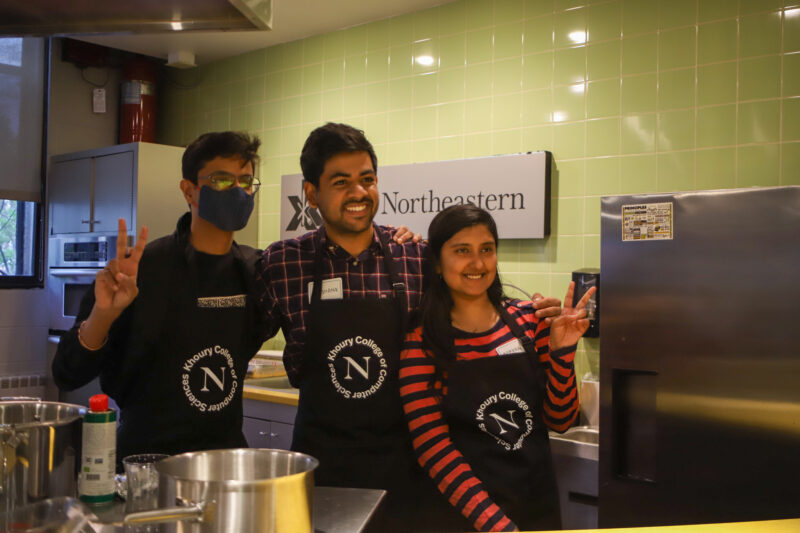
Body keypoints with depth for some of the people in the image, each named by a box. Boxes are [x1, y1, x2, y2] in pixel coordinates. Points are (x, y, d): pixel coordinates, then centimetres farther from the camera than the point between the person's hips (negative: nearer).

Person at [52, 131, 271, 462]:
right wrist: (102, 314, -26)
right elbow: (67, 376, -8)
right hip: (146, 457, -3)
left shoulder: (255, 270, 1)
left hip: (226, 451, 4)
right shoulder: (141, 268, -11)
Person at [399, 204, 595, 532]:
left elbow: (559, 421, 1)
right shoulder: (421, 342, -11)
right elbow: (433, 449, -14)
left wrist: (561, 351, -13)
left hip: (539, 505, 4)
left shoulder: (529, 319, -1)